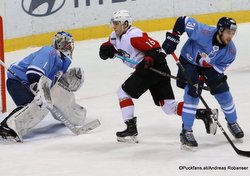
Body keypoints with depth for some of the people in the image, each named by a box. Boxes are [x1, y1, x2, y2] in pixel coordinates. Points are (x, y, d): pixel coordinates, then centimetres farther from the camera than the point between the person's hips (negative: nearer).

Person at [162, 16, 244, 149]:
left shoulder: (230, 51, -23)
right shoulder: (204, 32, -37)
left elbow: (218, 69, -19)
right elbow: (183, 21, -28)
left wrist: (202, 79, -30)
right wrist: (172, 38, -29)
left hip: (209, 67, 4)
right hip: (188, 62, -4)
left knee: (223, 94, 4)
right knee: (192, 95, -17)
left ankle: (232, 123, 30)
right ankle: (186, 132, -10)